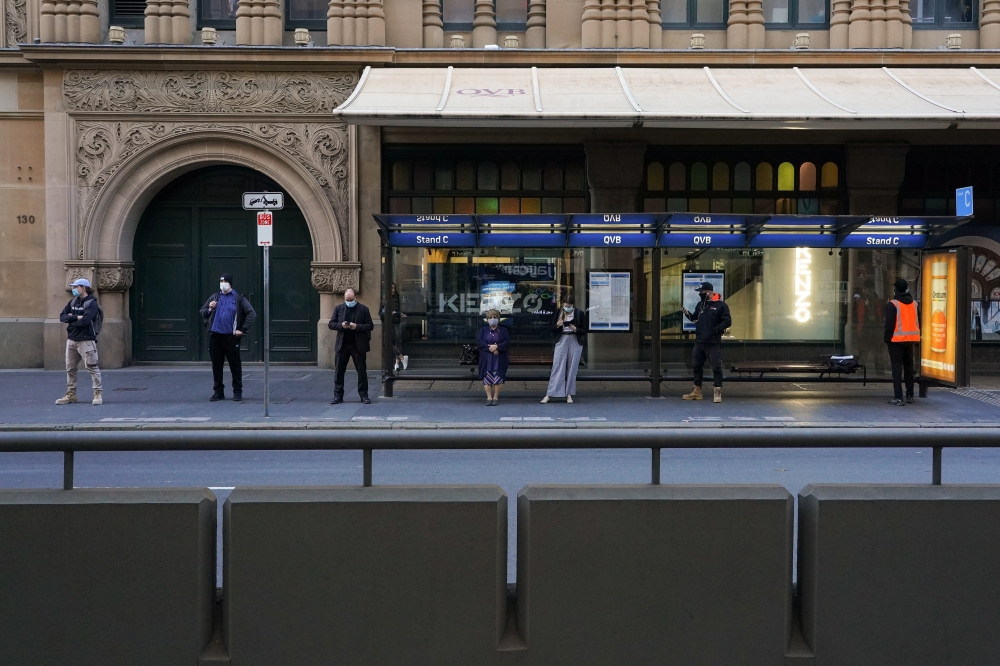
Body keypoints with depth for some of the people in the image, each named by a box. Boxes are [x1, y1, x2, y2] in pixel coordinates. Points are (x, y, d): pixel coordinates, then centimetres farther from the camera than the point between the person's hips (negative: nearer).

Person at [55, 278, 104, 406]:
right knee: (70, 368, 11)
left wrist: (71, 319, -5)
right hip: (71, 340, 8)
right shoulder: (73, 302, 14)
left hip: (86, 340, -8)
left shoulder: (91, 303, -7)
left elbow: (84, 321, -21)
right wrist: (76, 317, -11)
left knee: (92, 367, -8)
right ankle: (71, 394, 19)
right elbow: (62, 316, 4)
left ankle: (98, 393, -5)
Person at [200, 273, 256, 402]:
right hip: (215, 336, 4)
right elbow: (202, 312, 17)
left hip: (231, 337, -4)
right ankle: (218, 391, 17)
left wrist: (242, 330, -9)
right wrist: (209, 309, -5)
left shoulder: (239, 298, 0)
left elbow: (252, 313, -5)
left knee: (235, 365, 2)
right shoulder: (214, 297, 12)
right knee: (216, 365, 8)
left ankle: (237, 391, 11)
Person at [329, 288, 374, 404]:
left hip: (358, 345, -2)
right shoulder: (338, 308, 7)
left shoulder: (363, 309, 0)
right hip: (342, 345, 2)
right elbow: (331, 324, 6)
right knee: (339, 371, 4)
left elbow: (370, 325, -3)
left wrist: (357, 327, -17)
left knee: (362, 371, 3)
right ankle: (338, 395, 10)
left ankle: (364, 395, 10)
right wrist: (341, 325, -14)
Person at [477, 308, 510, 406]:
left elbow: (507, 342, -3)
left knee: (497, 378, -5)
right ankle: (489, 397, 0)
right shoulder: (483, 330, 13)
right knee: (487, 377, -5)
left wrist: (497, 347, -18)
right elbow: (479, 340, -3)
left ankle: (496, 397, 5)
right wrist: (489, 347, -16)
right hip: (486, 358, 1)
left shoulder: (503, 330, 10)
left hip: (499, 358, -1)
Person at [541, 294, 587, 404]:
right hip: (561, 341, 0)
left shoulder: (580, 314, -4)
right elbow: (552, 329, 4)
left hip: (575, 342, 0)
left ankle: (569, 394, 13)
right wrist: (557, 325, -18)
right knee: (557, 367, -1)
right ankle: (549, 394, 0)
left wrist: (575, 329, -20)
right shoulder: (558, 313, 0)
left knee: (572, 368, 4)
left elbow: (584, 331, -1)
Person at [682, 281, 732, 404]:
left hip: (713, 343, -7)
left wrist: (715, 330, -18)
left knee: (716, 367, -6)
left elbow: (727, 322, -11)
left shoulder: (721, 305, -8)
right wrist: (687, 314, 1)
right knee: (697, 366, 13)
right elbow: (694, 318, 21)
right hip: (699, 342, 7)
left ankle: (718, 392, -3)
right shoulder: (700, 305, 12)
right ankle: (697, 391, 24)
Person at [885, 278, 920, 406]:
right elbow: (918, 322, 13)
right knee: (909, 367, 16)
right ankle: (910, 395, 20)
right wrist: (916, 338, 18)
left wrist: (887, 339, -6)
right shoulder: (914, 304, 9)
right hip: (911, 340, 6)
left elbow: (889, 324, -14)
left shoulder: (892, 304, -11)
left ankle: (898, 397, -9)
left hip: (897, 340, -6)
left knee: (897, 367, -4)